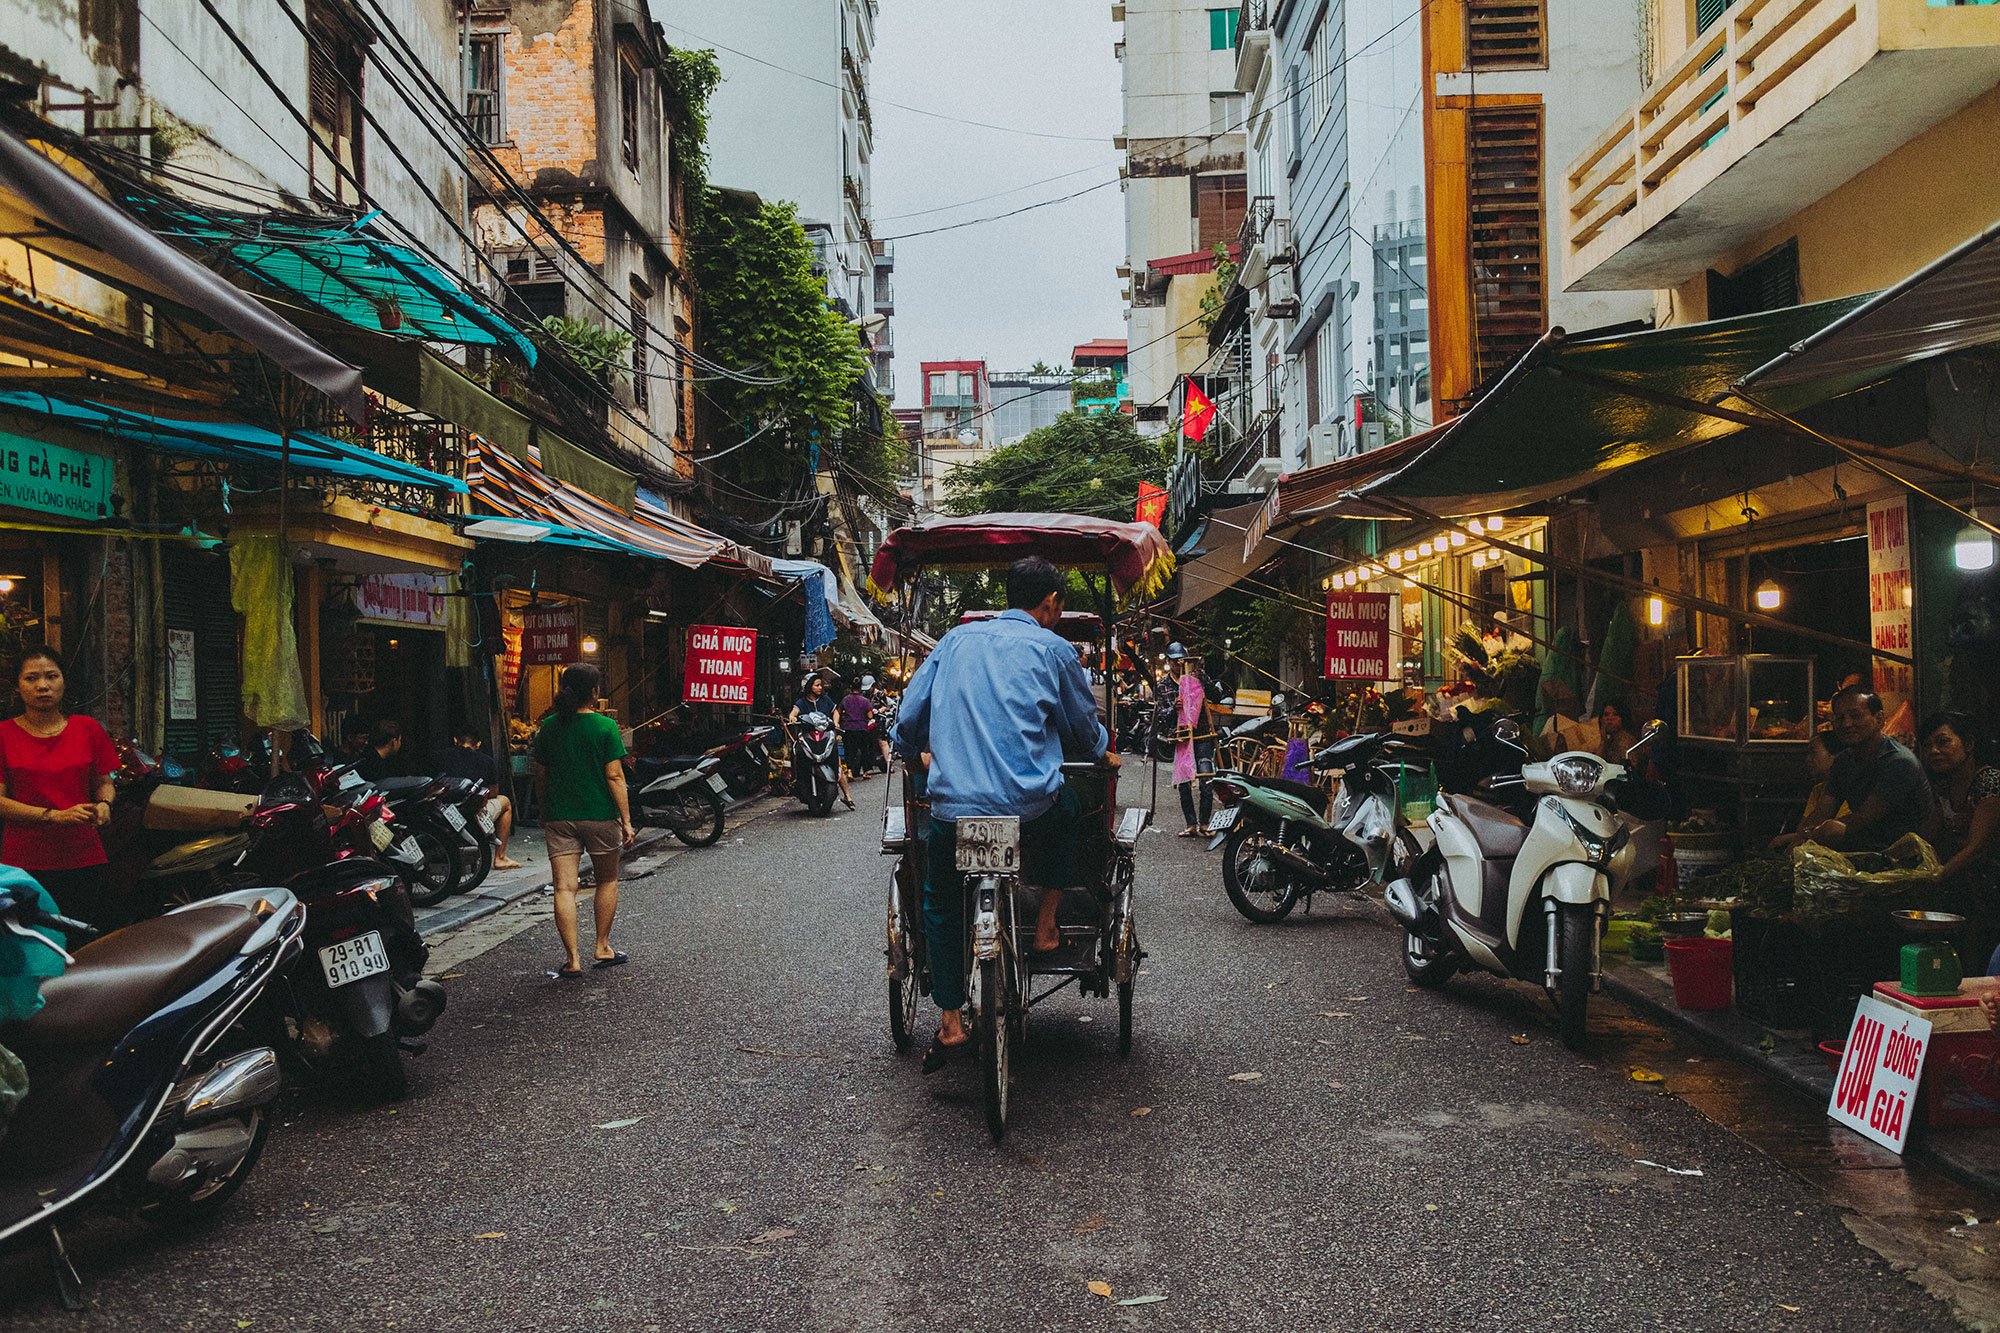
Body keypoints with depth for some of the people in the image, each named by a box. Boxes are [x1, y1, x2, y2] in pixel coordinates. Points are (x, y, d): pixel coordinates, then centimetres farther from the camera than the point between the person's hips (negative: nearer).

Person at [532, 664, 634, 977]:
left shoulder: (549, 726, 3)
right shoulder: (605, 727, -8)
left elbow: (540, 776, 9)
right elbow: (614, 776, -11)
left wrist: (543, 813, 21)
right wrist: (626, 820, -7)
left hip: (559, 818, 3)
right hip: (600, 816, -2)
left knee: (565, 887, 0)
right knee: (607, 880, 17)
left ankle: (572, 959, -3)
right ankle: (602, 948, 20)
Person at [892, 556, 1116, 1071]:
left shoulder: (956, 639, 14)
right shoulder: (1051, 649, 5)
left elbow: (909, 715, 17)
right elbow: (1084, 729, 15)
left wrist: (913, 753, 38)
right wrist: (1105, 755, 37)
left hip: (952, 803, 2)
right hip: (1029, 806, -2)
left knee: (941, 904, 22)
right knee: (1069, 804, 31)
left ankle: (950, 1022, 17)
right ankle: (1046, 924, 29)